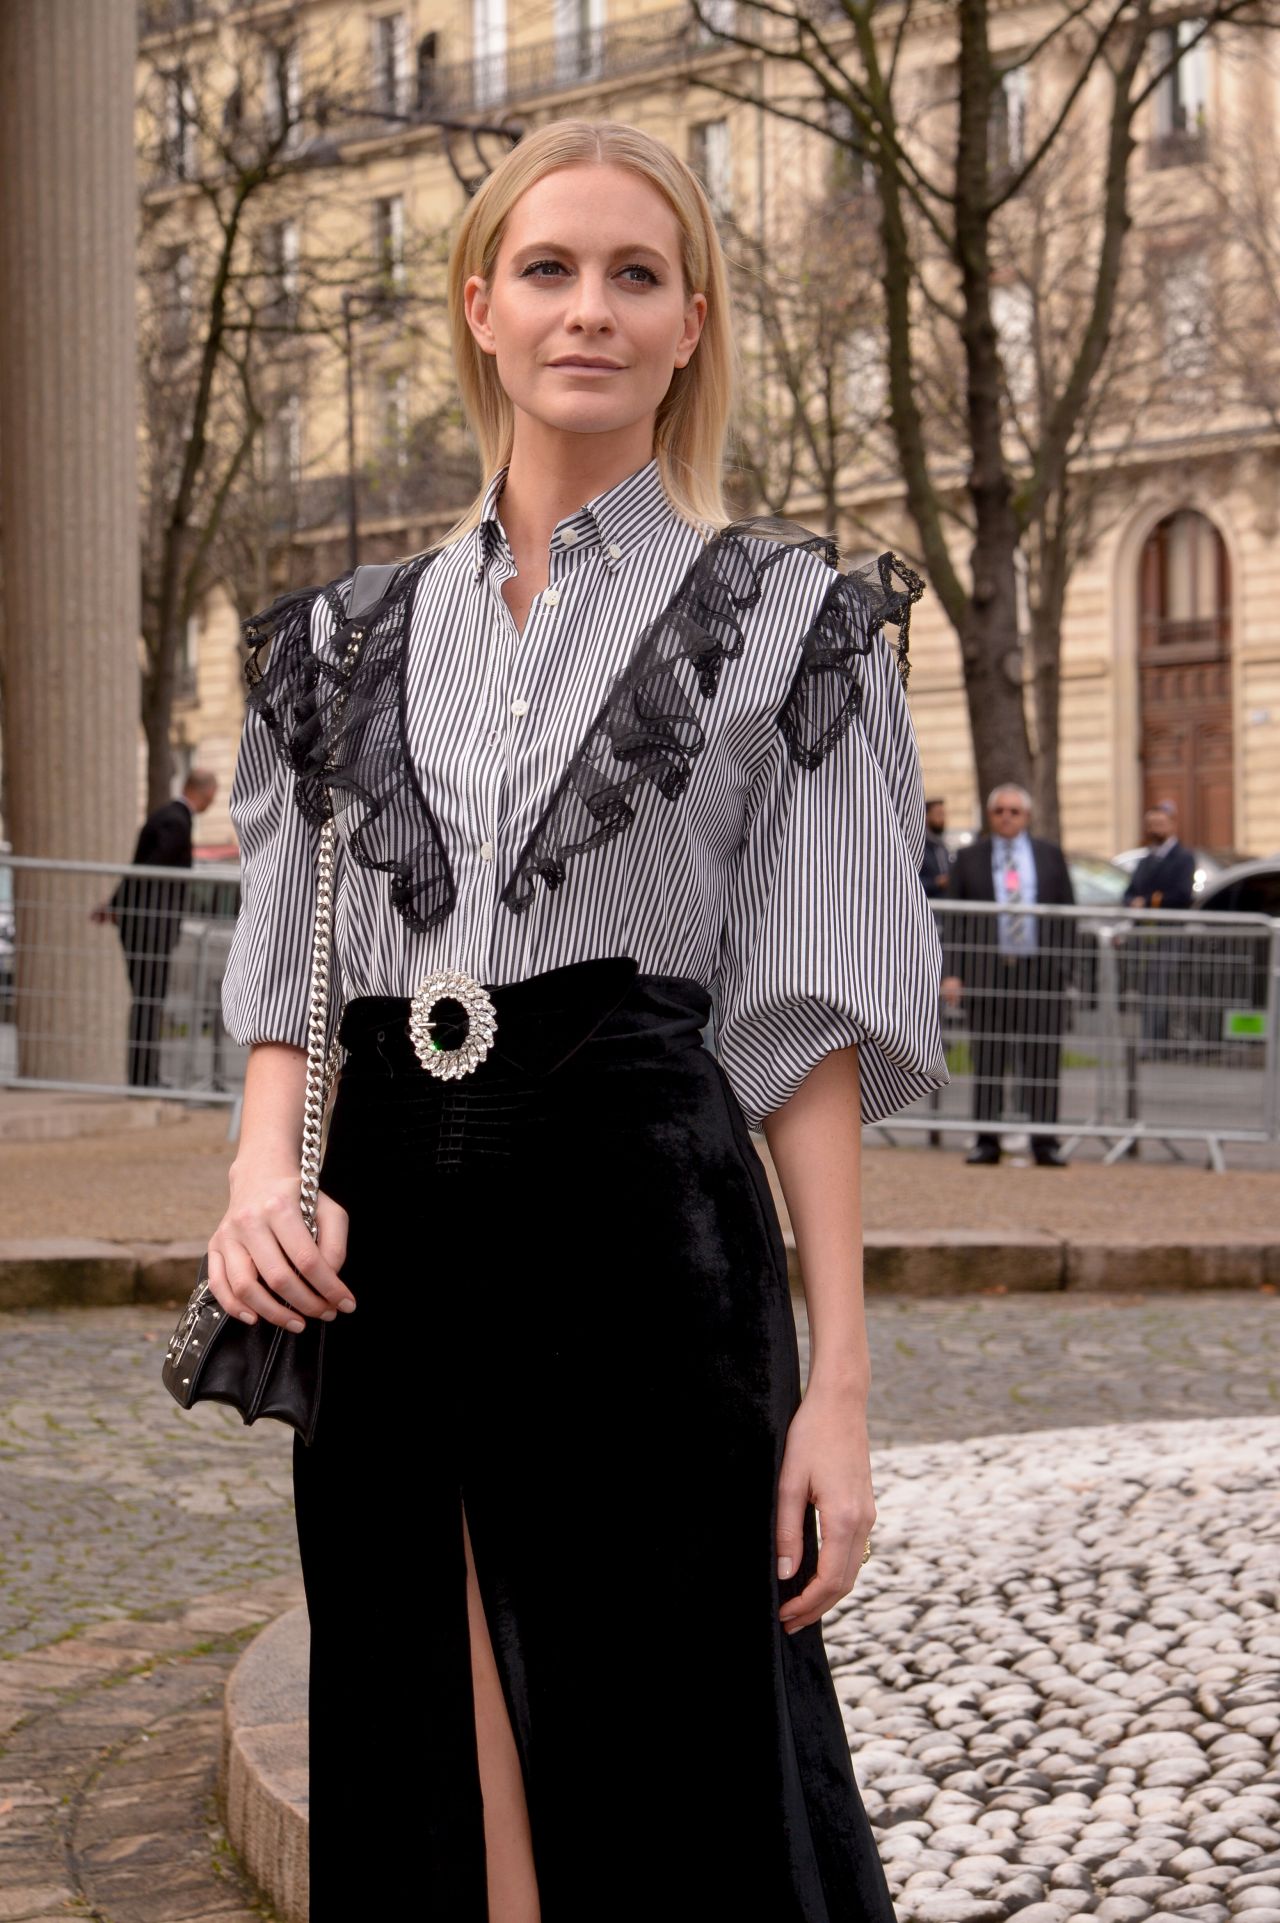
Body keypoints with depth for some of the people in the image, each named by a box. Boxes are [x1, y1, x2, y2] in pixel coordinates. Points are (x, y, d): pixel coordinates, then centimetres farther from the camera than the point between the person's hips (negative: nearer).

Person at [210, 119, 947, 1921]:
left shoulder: (778, 619, 4)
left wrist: (841, 1379, -8)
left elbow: (810, 1024, -2)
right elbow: (293, 979, 13)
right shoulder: (364, 636, 14)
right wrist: (263, 1174, -8)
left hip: (643, 1217, -3)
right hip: (386, 1238, 4)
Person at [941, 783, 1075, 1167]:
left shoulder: (1050, 856, 13)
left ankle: (1044, 1143, 1)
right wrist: (953, 972, -4)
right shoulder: (969, 858, 10)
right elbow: (956, 919, 6)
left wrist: (1063, 964, -1)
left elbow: (1067, 914, 11)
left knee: (1042, 1058, -2)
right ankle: (987, 1140, 5)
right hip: (987, 970, 0)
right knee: (988, 1058, 1)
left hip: (1040, 971, 0)